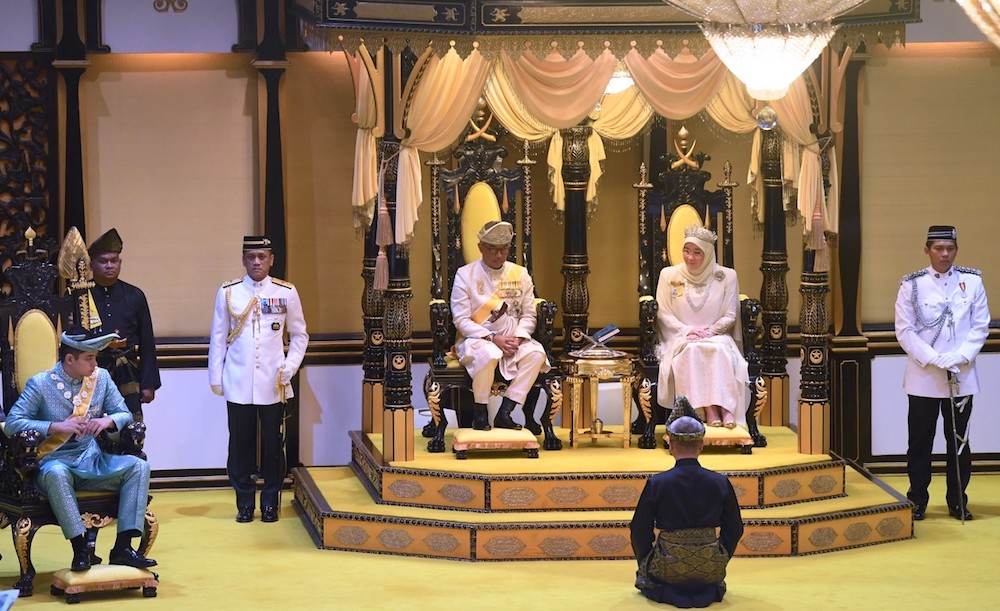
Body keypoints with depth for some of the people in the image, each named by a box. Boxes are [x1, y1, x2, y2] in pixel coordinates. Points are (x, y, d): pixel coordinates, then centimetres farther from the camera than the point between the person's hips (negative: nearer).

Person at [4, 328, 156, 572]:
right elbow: (13, 423, -13)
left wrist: (108, 420, -16)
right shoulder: (40, 384, -6)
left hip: (91, 460, 5)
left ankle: (123, 547, -23)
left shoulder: (101, 377, 7)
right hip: (55, 461, -5)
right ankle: (79, 548, -34)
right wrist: (56, 427, -24)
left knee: (139, 466, -19)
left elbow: (124, 414, 8)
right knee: (56, 473, -40)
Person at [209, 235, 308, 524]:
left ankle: (270, 503, 15)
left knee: (273, 444, 5)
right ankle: (245, 503, 14)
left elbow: (299, 335, 10)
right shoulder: (227, 293, 3)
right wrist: (216, 378, 5)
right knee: (241, 444, 3)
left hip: (273, 384, 0)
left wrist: (290, 367, -3)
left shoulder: (287, 292, 3)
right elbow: (218, 338, 7)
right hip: (238, 384, 0)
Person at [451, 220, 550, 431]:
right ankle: (480, 414, -18)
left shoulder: (520, 275, 8)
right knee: (488, 354, -38)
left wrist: (517, 338, -13)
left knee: (536, 354, -27)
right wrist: (493, 338, -18)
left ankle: (504, 413, -23)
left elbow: (528, 315, 7)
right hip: (474, 340, -4)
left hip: (512, 340, 4)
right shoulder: (465, 275, -3)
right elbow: (461, 320, -9)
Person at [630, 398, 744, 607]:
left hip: (669, 567, -2)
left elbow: (640, 531, -1)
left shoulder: (656, 484, -10)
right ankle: (708, 590, 19)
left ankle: (669, 591, 17)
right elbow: (734, 529, 6)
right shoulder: (720, 483, -5)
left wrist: (645, 563, 17)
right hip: (711, 567, 2)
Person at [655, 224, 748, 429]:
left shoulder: (726, 277, 6)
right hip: (680, 338, 0)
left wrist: (709, 331, -12)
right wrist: (688, 331, -11)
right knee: (692, 351, -35)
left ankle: (726, 409, -45)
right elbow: (663, 314, 4)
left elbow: (730, 316, 6)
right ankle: (709, 409, -41)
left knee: (720, 350, -35)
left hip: (716, 336, 0)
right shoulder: (669, 275, 7)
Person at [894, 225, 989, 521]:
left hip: (962, 377, 1)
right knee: (920, 441, 4)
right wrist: (934, 359, -15)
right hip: (922, 378, -1)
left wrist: (960, 357, -13)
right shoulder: (912, 285, -2)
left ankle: (957, 501, 19)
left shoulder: (972, 282, 2)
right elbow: (904, 331, -5)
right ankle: (917, 501, 15)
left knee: (959, 441, 8)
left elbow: (980, 327, 2)